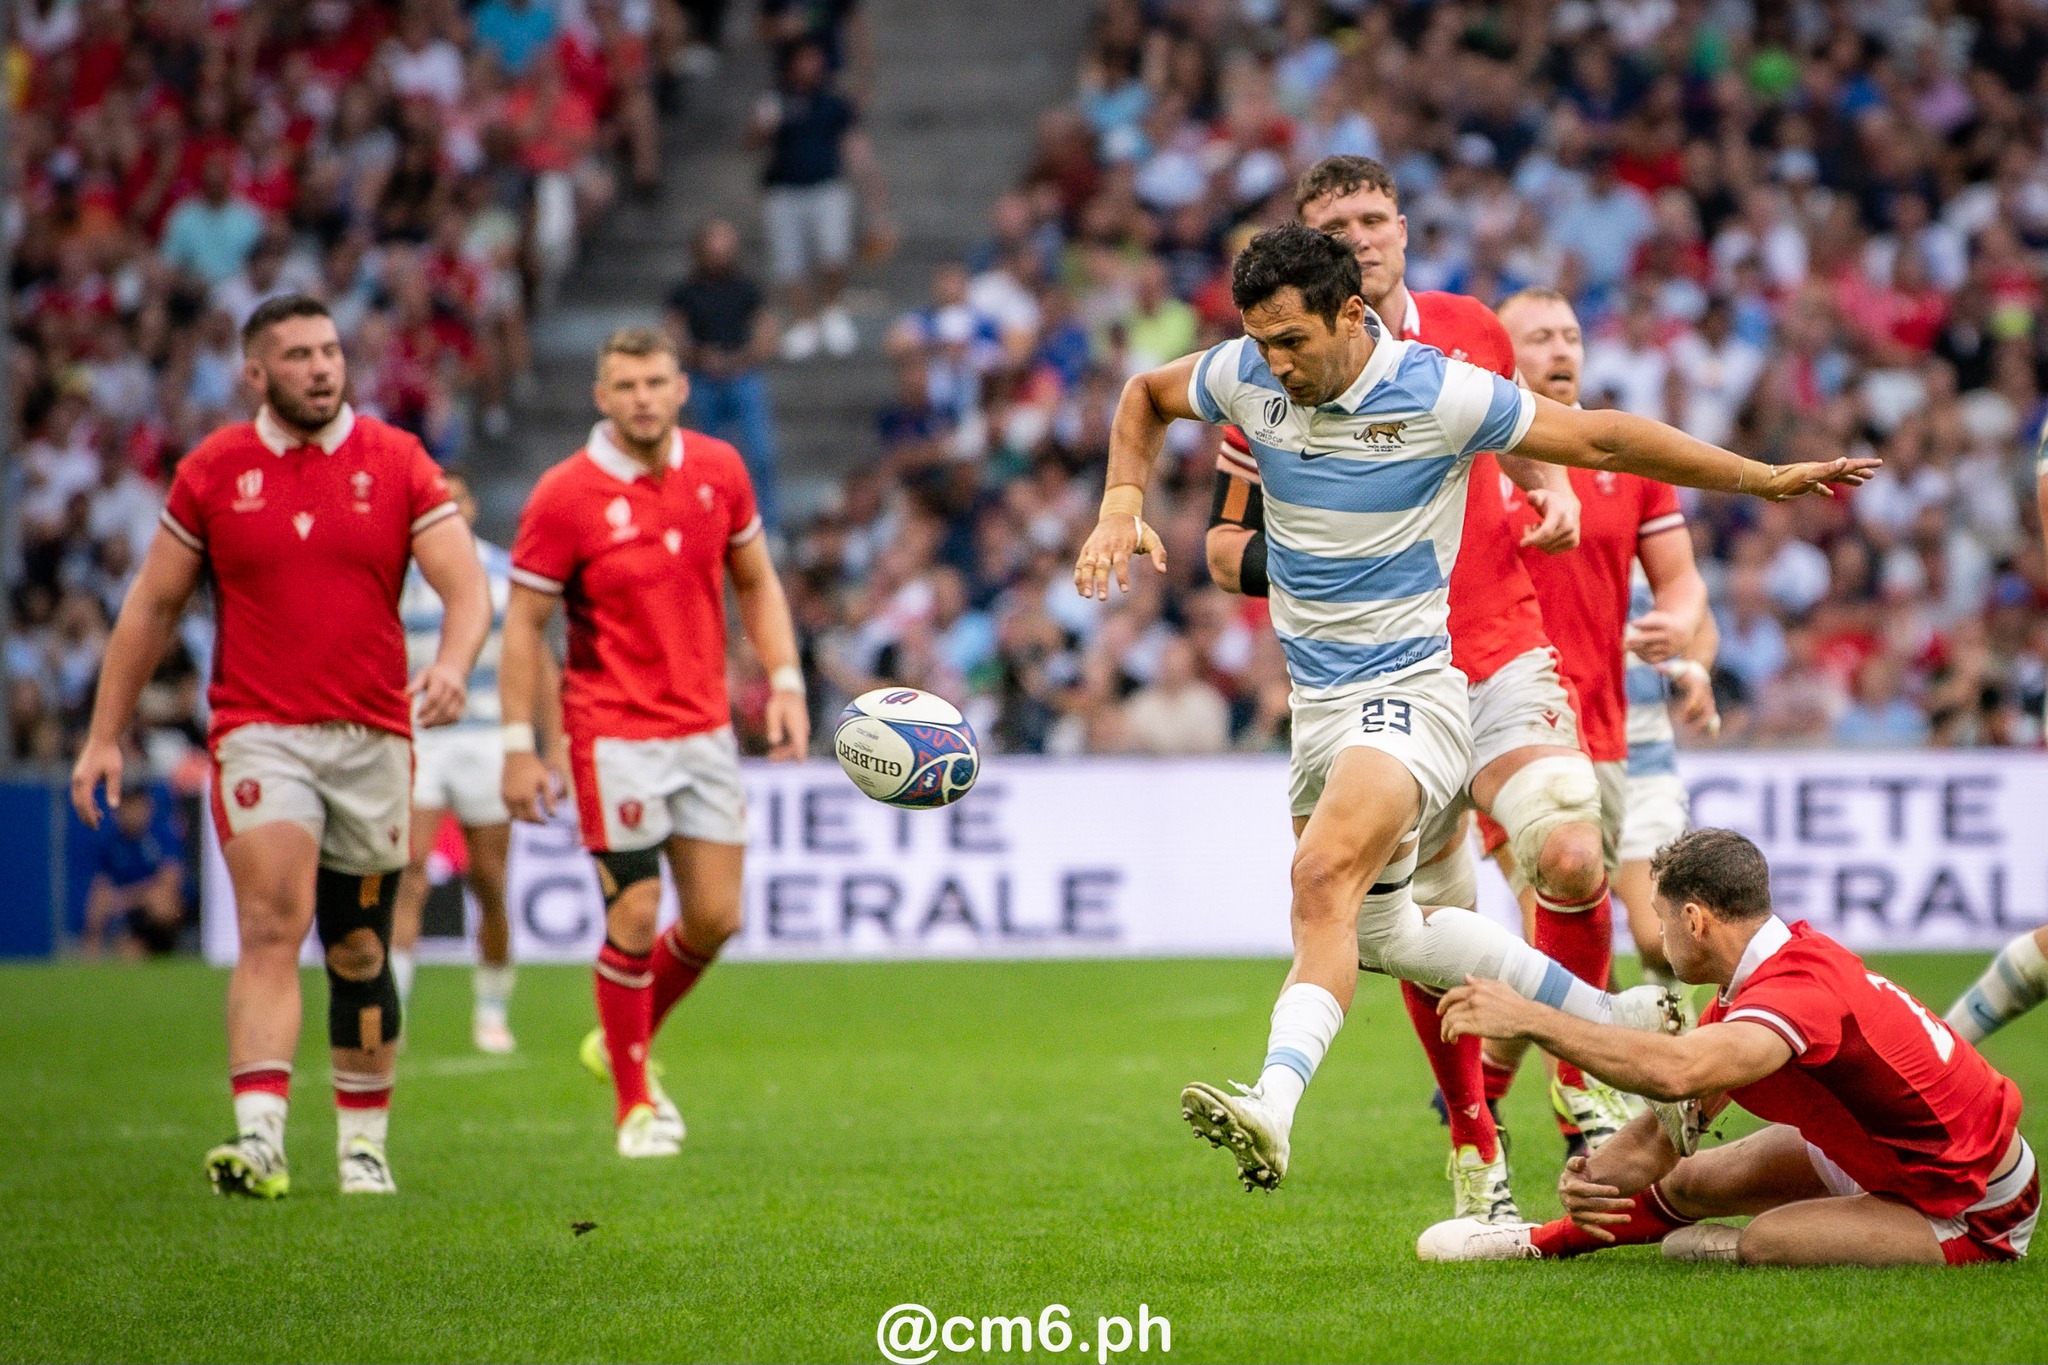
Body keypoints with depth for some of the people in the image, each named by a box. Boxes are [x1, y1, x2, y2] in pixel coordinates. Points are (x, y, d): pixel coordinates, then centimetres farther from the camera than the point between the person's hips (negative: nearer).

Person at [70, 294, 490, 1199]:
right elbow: (153, 606, 11)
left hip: (374, 737, 2)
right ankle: (259, 1134, -29)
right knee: (272, 926, -19)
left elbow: (467, 587, -3)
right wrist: (104, 735, 9)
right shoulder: (214, 472, 3)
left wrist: (452, 664, -25)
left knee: (360, 952, 11)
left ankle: (363, 1141, 25)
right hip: (260, 734, -2)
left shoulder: (397, 463, 3)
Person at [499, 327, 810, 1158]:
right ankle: (635, 1104, 9)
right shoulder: (565, 496, -11)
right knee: (635, 917, -7)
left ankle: (624, 1042, 29)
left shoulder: (718, 469, 3)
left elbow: (756, 582, 15)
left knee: (716, 917, 4)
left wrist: (784, 682, 3)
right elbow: (523, 624, -7)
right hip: (614, 735, -5)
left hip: (705, 727, 5)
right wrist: (519, 747, -11)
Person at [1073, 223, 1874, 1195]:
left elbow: (1600, 438, -8)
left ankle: (1273, 1104, -45)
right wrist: (1122, 506, 1)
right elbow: (1145, 395, 19)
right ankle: (1617, 1020, 30)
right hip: (1317, 702, 7)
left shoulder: (1440, 394, -16)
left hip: (1410, 690, -7)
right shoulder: (1248, 376, -2)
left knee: (1323, 881, -30)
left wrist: (1767, 480, -5)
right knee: (1380, 926, 16)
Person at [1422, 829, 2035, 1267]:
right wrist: (1594, 1176, -22)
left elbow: (1677, 1072, -51)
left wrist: (1528, 1018, -45)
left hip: (1978, 1210, -10)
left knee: (1765, 1241, -29)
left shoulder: (1801, 986, -33)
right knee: (1689, 1183, 15)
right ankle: (1538, 1241, 39)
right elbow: (1675, 1114, -1)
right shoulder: (1769, 964, -2)